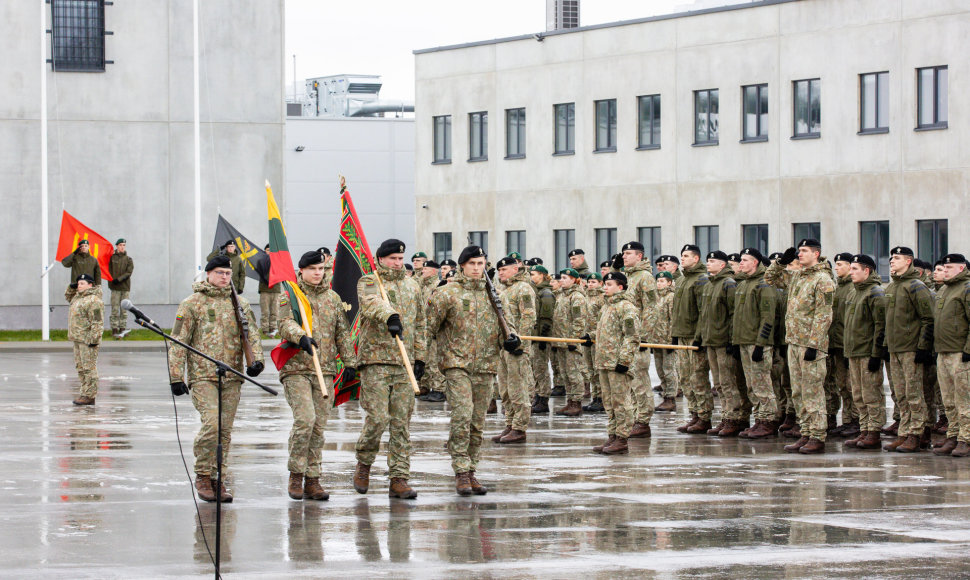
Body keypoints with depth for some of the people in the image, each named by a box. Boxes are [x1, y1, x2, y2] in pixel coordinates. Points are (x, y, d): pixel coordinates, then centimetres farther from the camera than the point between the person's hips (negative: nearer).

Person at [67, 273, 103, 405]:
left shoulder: (93, 301, -16)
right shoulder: (78, 297, 15)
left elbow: (97, 322, -19)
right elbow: (69, 298, 39)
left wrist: (94, 339, -23)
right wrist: (72, 288, 19)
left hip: (87, 340, -10)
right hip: (78, 339, 10)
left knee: (89, 367, -8)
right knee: (80, 366, 14)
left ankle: (89, 396, -8)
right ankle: (84, 391, 22)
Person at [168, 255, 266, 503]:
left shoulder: (239, 304, 15)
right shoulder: (192, 304, 3)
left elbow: (251, 334, 11)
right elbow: (178, 342, 2)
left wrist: (257, 359, -9)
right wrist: (176, 377, -5)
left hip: (232, 377, 4)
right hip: (203, 375, -4)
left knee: (225, 429, 5)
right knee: (211, 423, -19)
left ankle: (217, 480, 15)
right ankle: (202, 476, -5)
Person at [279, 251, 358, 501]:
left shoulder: (333, 298, 16)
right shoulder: (288, 296, 3)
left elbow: (343, 333, 17)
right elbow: (285, 323, -15)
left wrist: (349, 362, 9)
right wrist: (301, 336, -34)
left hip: (325, 371, 4)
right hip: (296, 369, -4)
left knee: (319, 426, 3)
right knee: (305, 419, -18)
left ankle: (312, 480, 9)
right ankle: (296, 475, -4)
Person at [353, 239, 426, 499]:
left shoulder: (412, 286, 17)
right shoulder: (368, 282, 0)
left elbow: (420, 324, 21)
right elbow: (372, 302, -23)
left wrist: (420, 356, 15)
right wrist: (390, 316, -43)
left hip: (405, 362, 5)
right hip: (375, 360, -5)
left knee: (402, 423, 2)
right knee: (377, 418, -11)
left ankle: (399, 479, 3)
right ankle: (364, 463, 15)